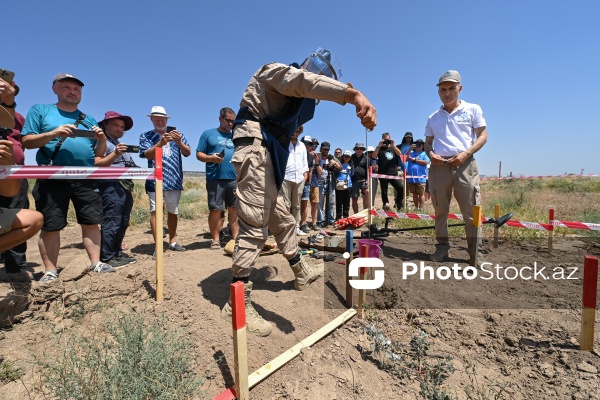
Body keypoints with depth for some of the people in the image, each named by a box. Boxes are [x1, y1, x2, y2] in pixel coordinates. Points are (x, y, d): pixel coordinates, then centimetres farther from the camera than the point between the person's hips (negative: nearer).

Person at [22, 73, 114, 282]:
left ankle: (96, 263, 12)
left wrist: (102, 140, -7)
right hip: (52, 179, -2)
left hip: (86, 179, 3)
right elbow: (26, 141, 0)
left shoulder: (89, 119, 16)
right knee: (50, 227, 2)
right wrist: (53, 133, -16)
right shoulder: (39, 111, 9)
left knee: (92, 223, 3)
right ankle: (50, 271, 13)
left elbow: (99, 154, 14)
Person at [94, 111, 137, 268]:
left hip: (125, 188, 10)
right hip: (111, 187, -9)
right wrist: (115, 154, -26)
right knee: (111, 223, -10)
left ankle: (117, 252, 19)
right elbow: (98, 164, -16)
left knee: (122, 223, 11)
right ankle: (106, 257, -5)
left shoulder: (120, 145, 27)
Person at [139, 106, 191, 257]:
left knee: (173, 212, 10)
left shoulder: (177, 133, 11)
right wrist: (160, 143, -24)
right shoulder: (145, 136, 8)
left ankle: (173, 242, 21)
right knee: (155, 211, -6)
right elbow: (147, 155, -8)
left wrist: (179, 142, -19)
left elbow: (188, 153, 0)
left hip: (174, 180, 2)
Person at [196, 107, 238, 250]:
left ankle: (235, 237, 13)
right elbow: (199, 154, 5)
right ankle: (215, 239, 8)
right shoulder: (208, 134, 10)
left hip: (234, 178, 3)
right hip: (215, 178, -3)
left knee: (234, 208, 5)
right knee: (215, 209, -2)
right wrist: (211, 158, -14)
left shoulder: (235, 136, 20)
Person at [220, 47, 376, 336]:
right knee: (254, 228, -13)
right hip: (255, 152, -10)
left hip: (266, 159, 10)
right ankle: (238, 303, -6)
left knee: (283, 222, 17)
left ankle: (302, 274, 34)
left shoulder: (290, 101, 27)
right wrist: (353, 94, -42)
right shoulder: (275, 72, -3)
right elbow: (309, 81, -25)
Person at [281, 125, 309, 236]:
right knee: (286, 205, -8)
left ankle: (296, 228, 16)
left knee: (296, 206, 9)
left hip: (299, 179, 5)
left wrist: (305, 175, 10)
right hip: (286, 178, -5)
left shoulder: (302, 146, 21)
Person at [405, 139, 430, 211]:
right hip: (411, 177, 4)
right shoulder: (411, 153, 16)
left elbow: (426, 162, -10)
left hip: (420, 178, -4)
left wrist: (415, 160, -5)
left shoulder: (425, 153, 5)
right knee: (414, 193, 11)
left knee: (421, 194, -2)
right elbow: (405, 159, 0)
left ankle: (421, 208, 3)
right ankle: (416, 208, 19)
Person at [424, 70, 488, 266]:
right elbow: (428, 142, 18)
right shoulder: (433, 117, 17)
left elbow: (482, 136, 4)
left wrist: (465, 154, -12)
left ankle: (475, 251, 3)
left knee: (471, 210, -4)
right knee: (440, 210, 4)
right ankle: (442, 247, 13)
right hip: (439, 166, 3)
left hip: (465, 165, -2)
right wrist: (430, 154, -5)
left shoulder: (473, 109, 10)